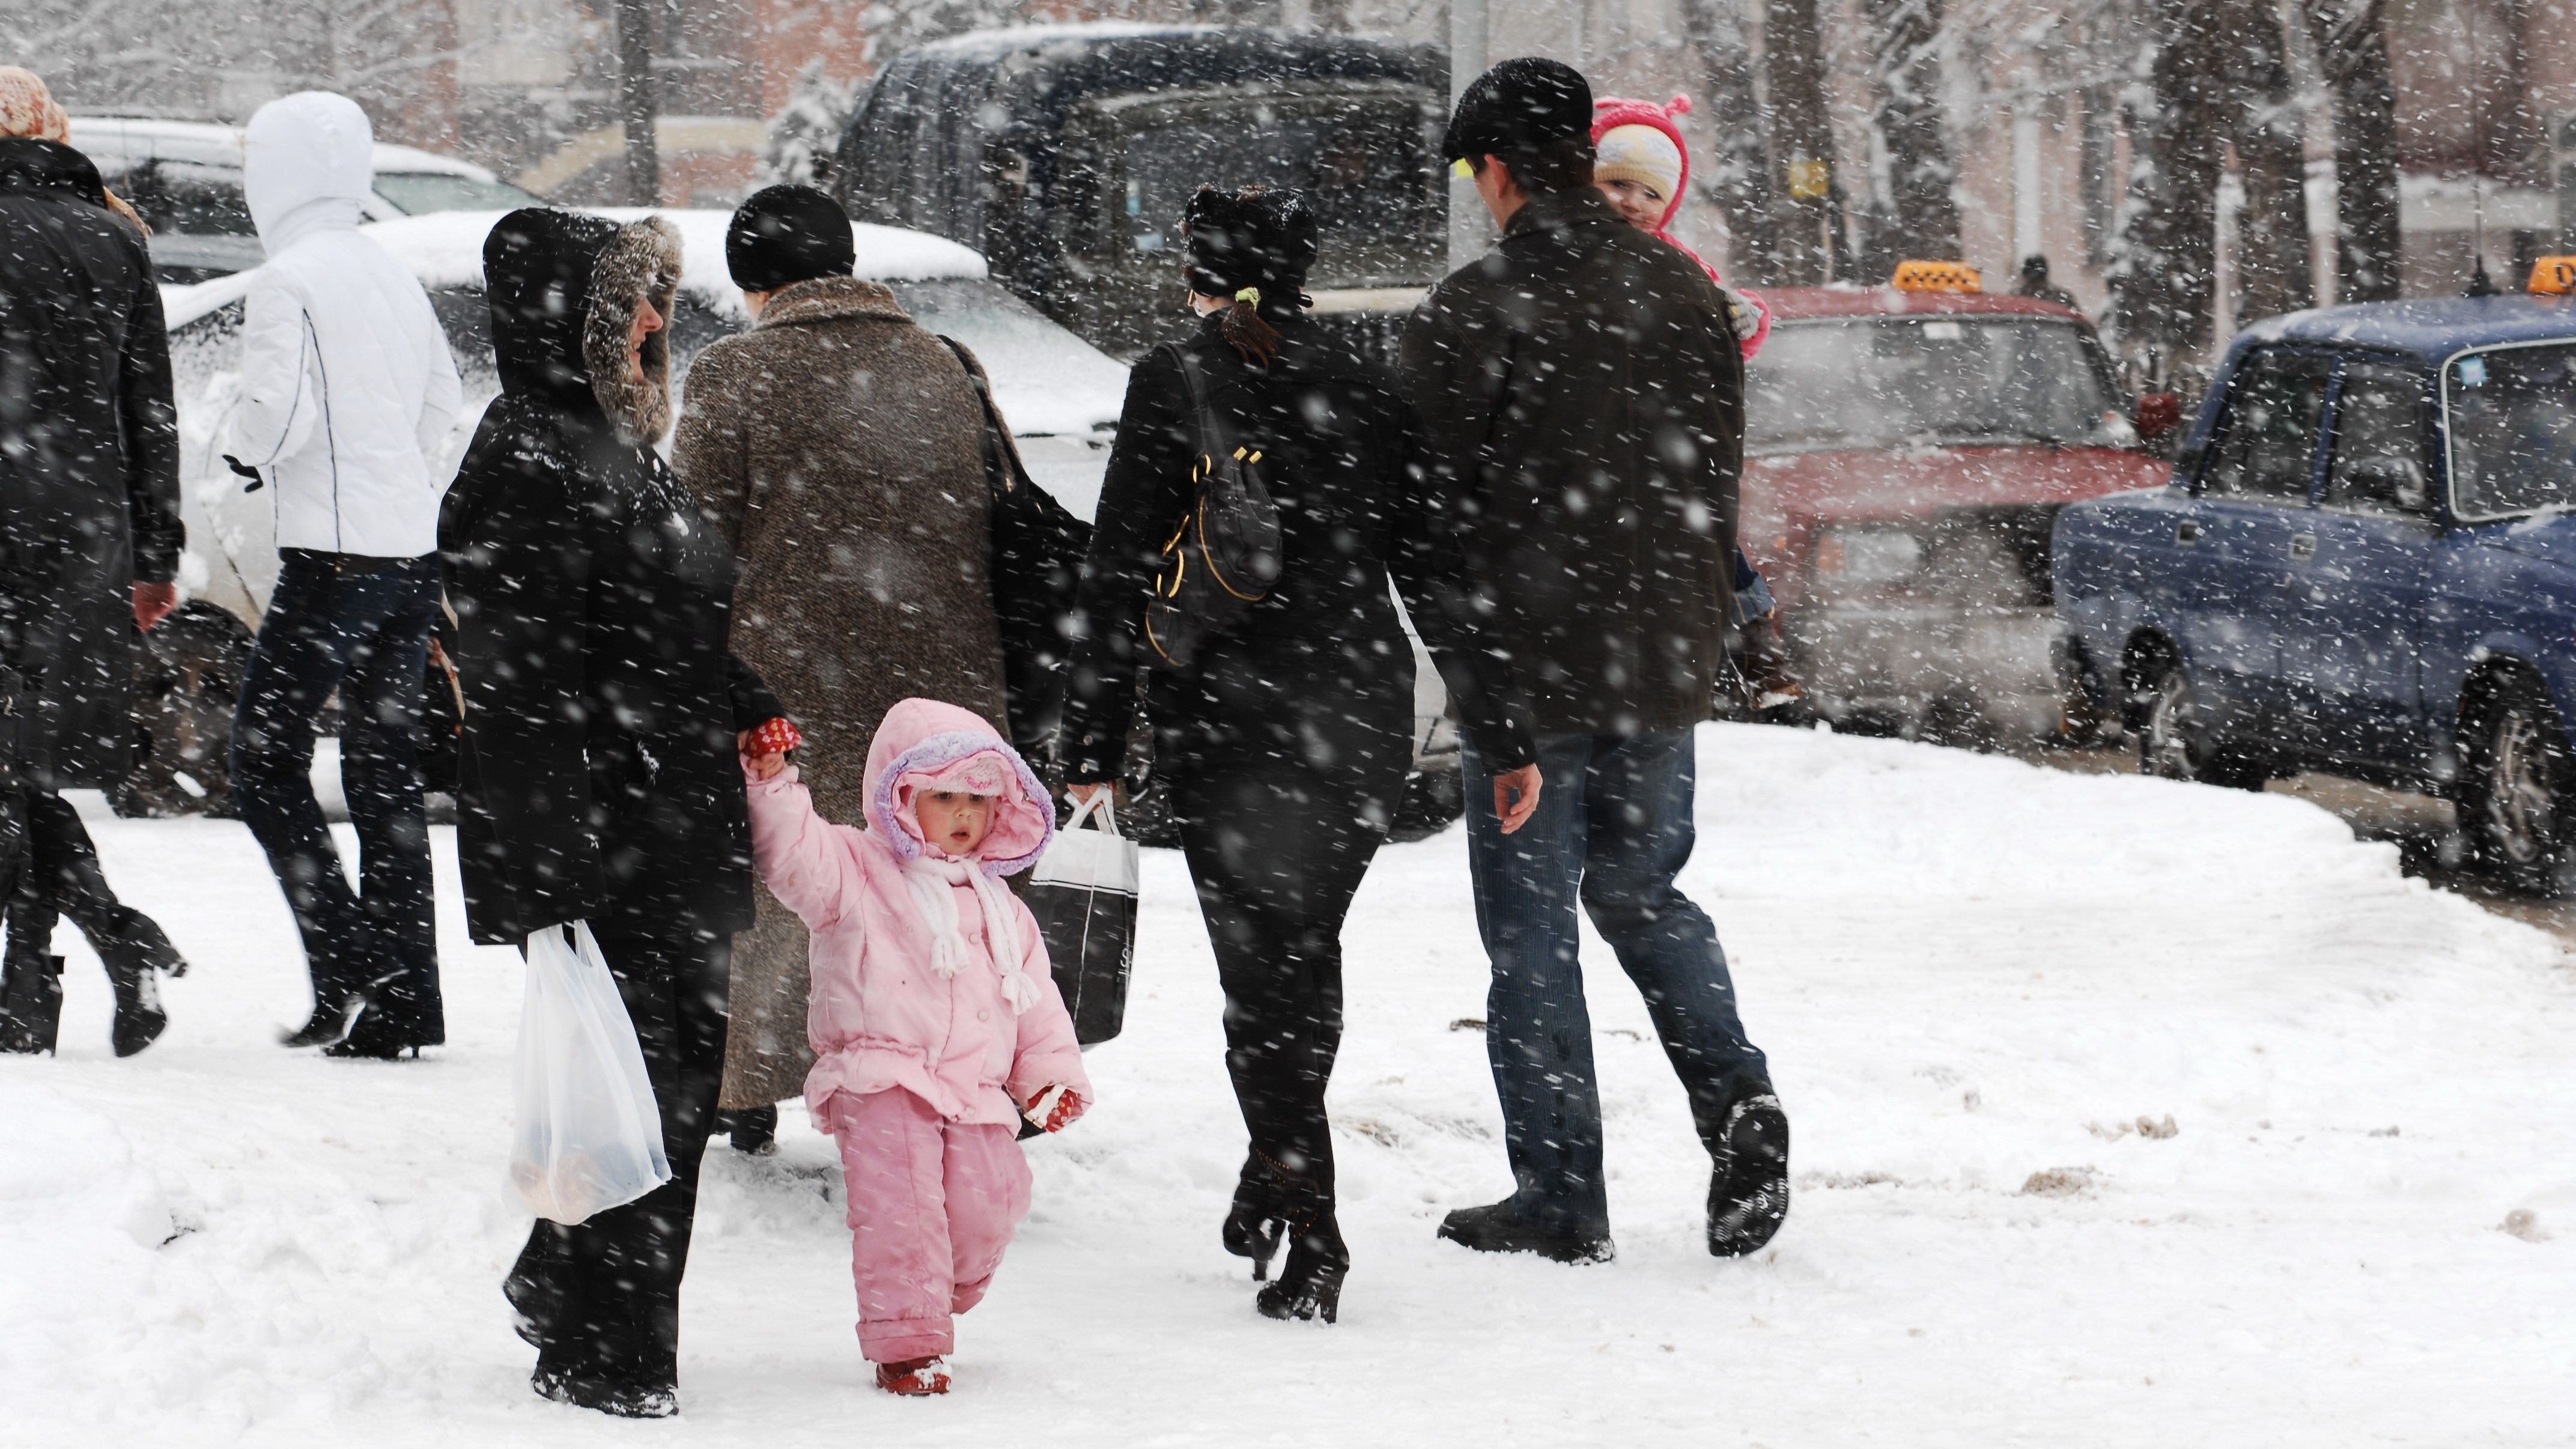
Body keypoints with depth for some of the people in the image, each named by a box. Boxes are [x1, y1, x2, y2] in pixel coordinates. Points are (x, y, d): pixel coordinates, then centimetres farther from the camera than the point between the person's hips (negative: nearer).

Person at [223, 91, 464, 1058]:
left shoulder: (286, 281, -11)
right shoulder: (394, 276, 12)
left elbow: (280, 412, -17)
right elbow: (443, 398, 19)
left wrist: (244, 451, 3)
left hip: (334, 554, -8)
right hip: (414, 547, 8)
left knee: (264, 757, 0)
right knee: (385, 769, 10)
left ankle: (348, 961, -12)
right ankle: (403, 1001, 8)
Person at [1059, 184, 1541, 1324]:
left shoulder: (1175, 384, -4)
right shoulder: (1362, 387, 6)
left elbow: (1122, 576, -7)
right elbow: (1433, 571, 6)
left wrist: (1094, 747, -4)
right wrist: (1505, 738, 10)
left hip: (1222, 716, -3)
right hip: (1359, 711, 3)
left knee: (1262, 969, 0)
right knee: (1307, 952, 20)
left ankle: (1310, 1239, -6)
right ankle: (1273, 1182, 28)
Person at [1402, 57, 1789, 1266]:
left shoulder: (1471, 313, -14)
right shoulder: (1686, 295, 6)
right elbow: (1717, 485, 12)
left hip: (1530, 665, -5)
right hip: (1666, 662, 5)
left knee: (1532, 926, 4)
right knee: (1644, 895, 21)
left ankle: (1561, 1199, 5)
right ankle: (1739, 1107, 1)